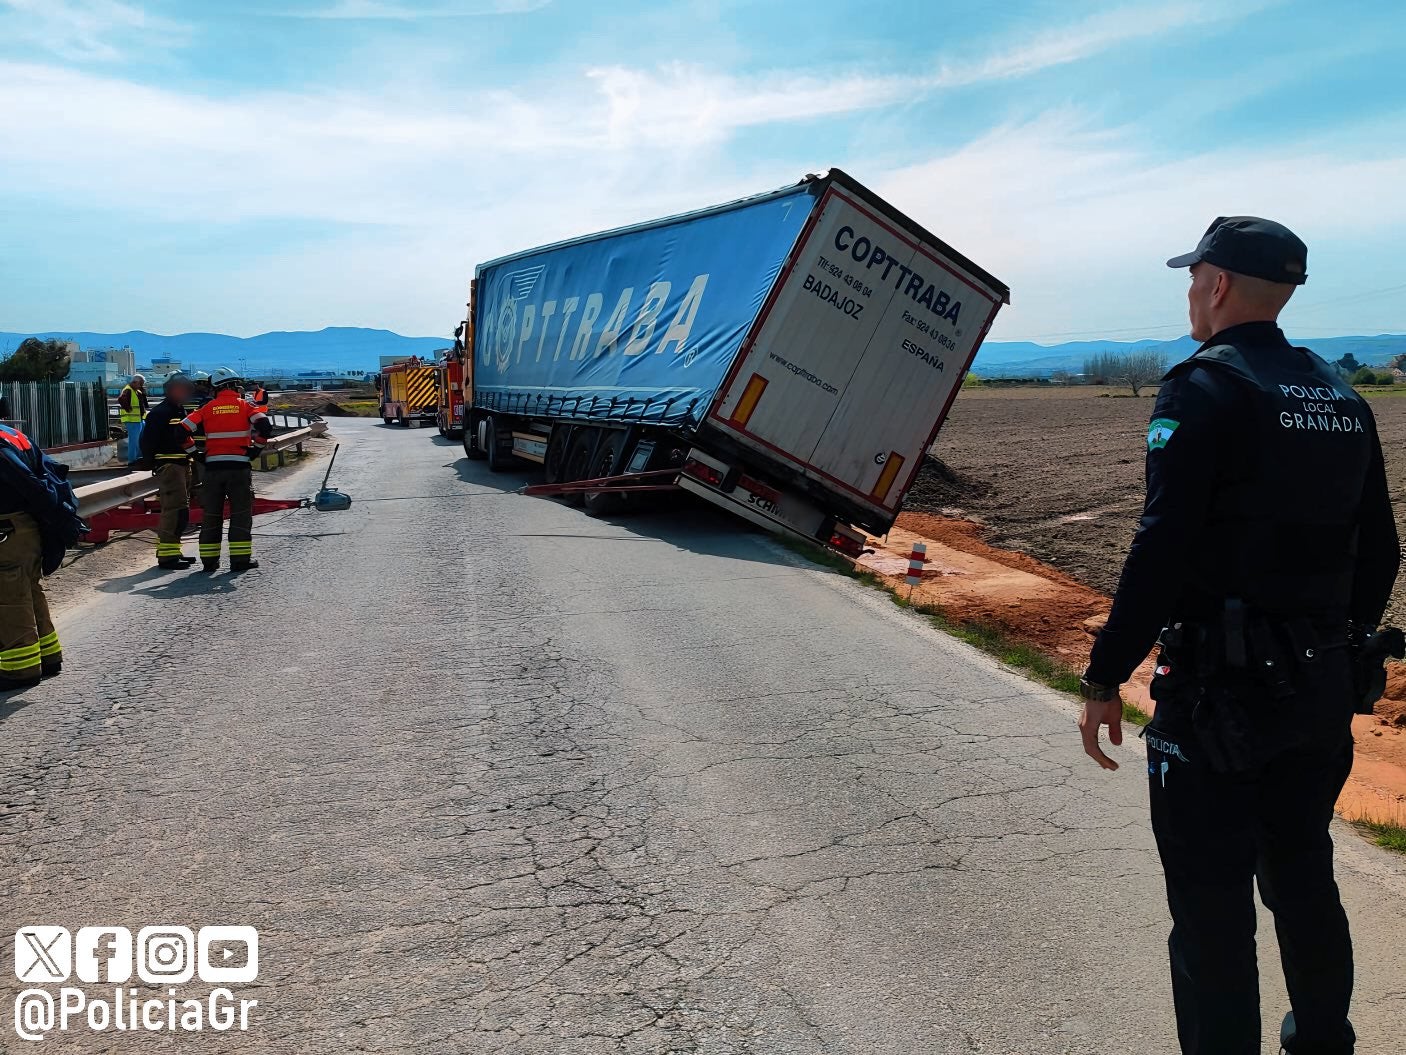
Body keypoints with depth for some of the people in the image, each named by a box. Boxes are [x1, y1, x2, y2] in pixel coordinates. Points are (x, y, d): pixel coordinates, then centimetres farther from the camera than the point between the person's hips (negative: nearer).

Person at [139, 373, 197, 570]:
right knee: (175, 509, -14)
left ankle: (171, 551, 24)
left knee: (179, 510, 14)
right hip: (168, 466, -10)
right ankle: (167, 555, -12)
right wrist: (151, 464, -17)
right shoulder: (160, 412, -10)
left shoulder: (181, 412, 20)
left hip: (183, 465, 10)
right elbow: (147, 441, -15)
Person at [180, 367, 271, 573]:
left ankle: (209, 560, 14)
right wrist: (256, 448, -1)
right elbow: (265, 426, -14)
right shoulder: (245, 406, 1)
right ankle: (240, 558, 1)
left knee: (211, 514, 11)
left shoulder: (207, 408, 7)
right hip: (239, 467, -2)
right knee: (240, 513, 4)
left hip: (212, 468, 2)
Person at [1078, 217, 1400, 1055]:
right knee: (1305, 878, 23)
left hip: (1222, 687, -8)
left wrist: (1106, 677, -15)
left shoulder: (1205, 388, -12)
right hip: (1322, 688, 8)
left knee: (1212, 903, 4)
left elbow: (1163, 550, -20)